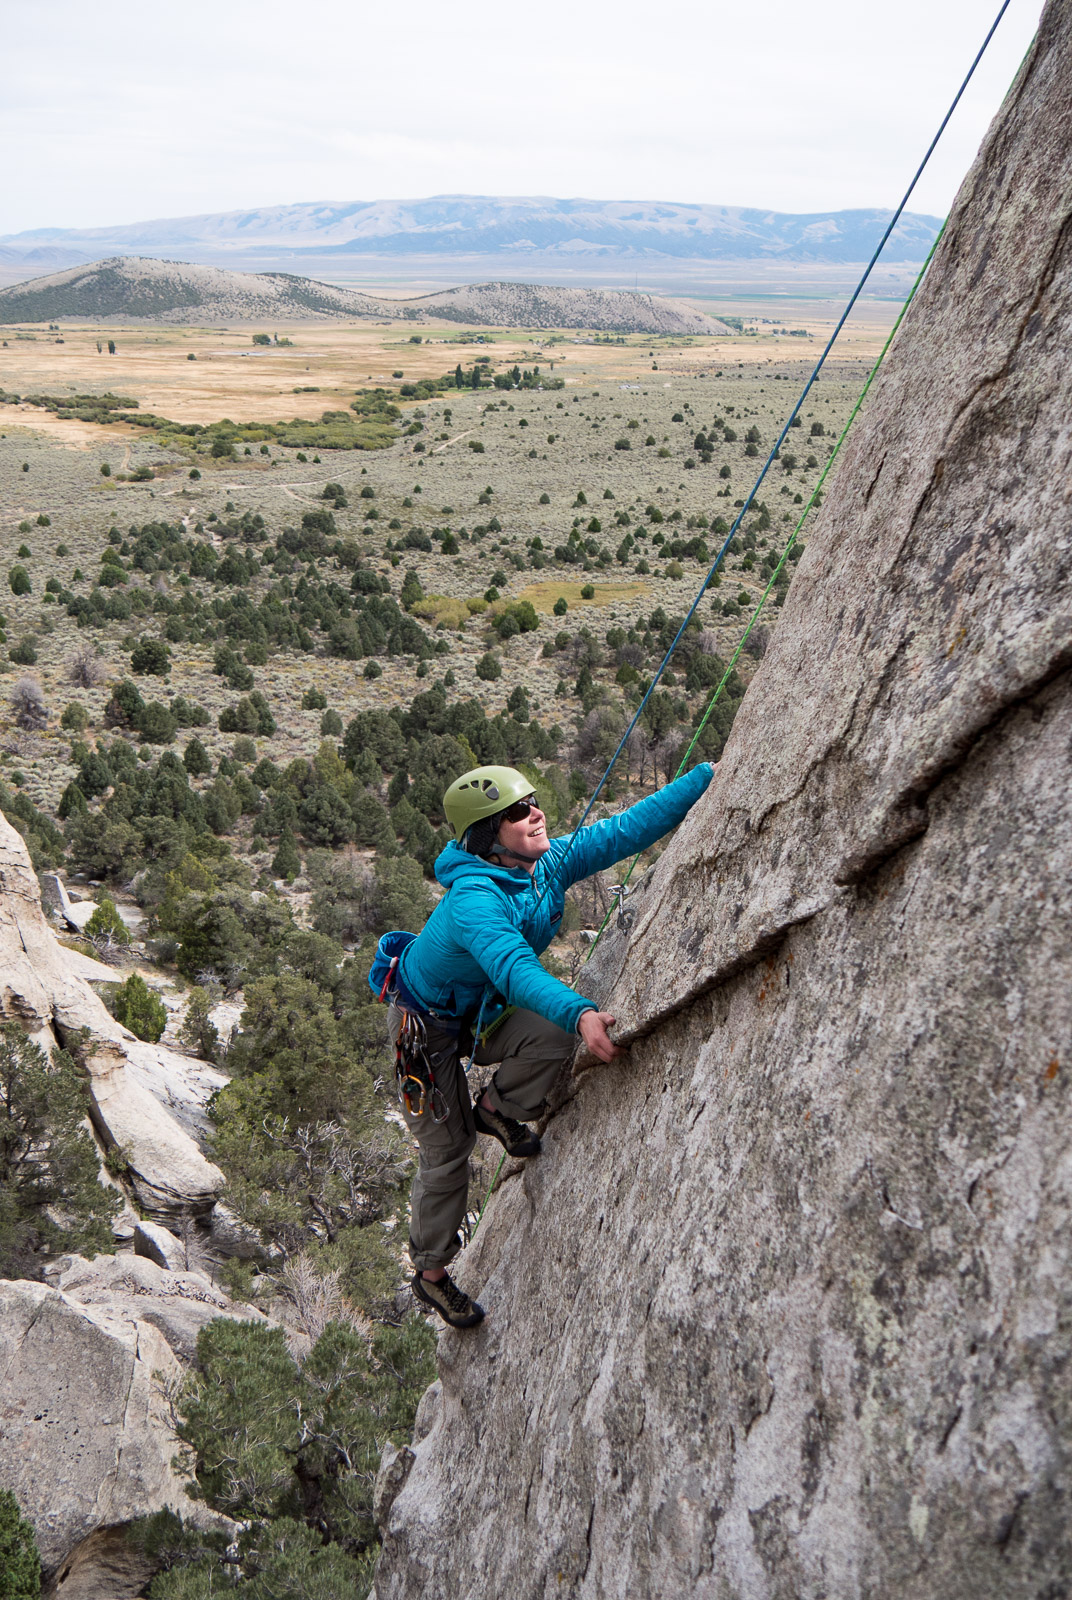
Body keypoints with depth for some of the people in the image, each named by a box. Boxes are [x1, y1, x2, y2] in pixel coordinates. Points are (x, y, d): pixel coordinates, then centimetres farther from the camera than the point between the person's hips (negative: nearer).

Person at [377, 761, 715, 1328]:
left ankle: (497, 1109, 7)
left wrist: (710, 774, -24)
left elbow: (629, 827, -19)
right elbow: (513, 967, -53)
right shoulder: (473, 899, -37)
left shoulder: (550, 863, -16)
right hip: (426, 1025, -6)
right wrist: (579, 1014, -68)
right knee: (446, 1150, 3)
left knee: (554, 1036, -23)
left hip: (482, 1010, 6)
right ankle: (430, 1270, 26)